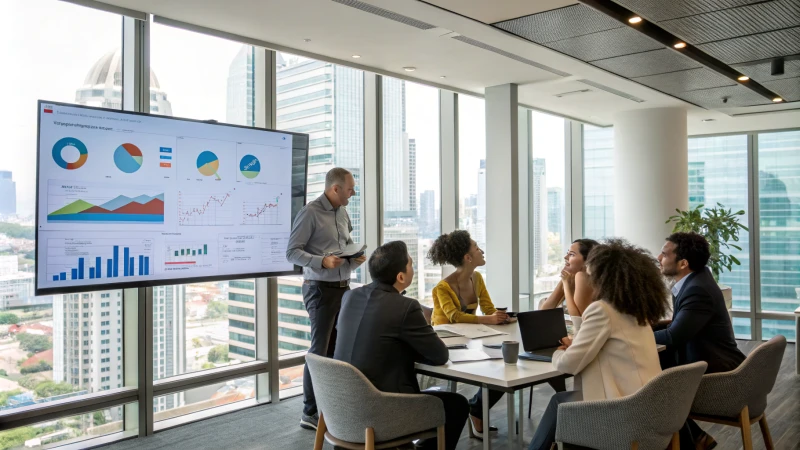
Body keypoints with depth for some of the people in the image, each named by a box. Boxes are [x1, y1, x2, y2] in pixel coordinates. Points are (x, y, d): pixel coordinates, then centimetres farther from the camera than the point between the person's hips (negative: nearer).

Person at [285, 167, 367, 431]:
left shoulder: (343, 213, 11)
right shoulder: (310, 213, -12)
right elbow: (292, 252, -14)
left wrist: (356, 258, 2)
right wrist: (322, 261, -26)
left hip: (343, 287, 7)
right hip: (321, 289, -7)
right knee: (320, 350, -3)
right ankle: (310, 413, 7)